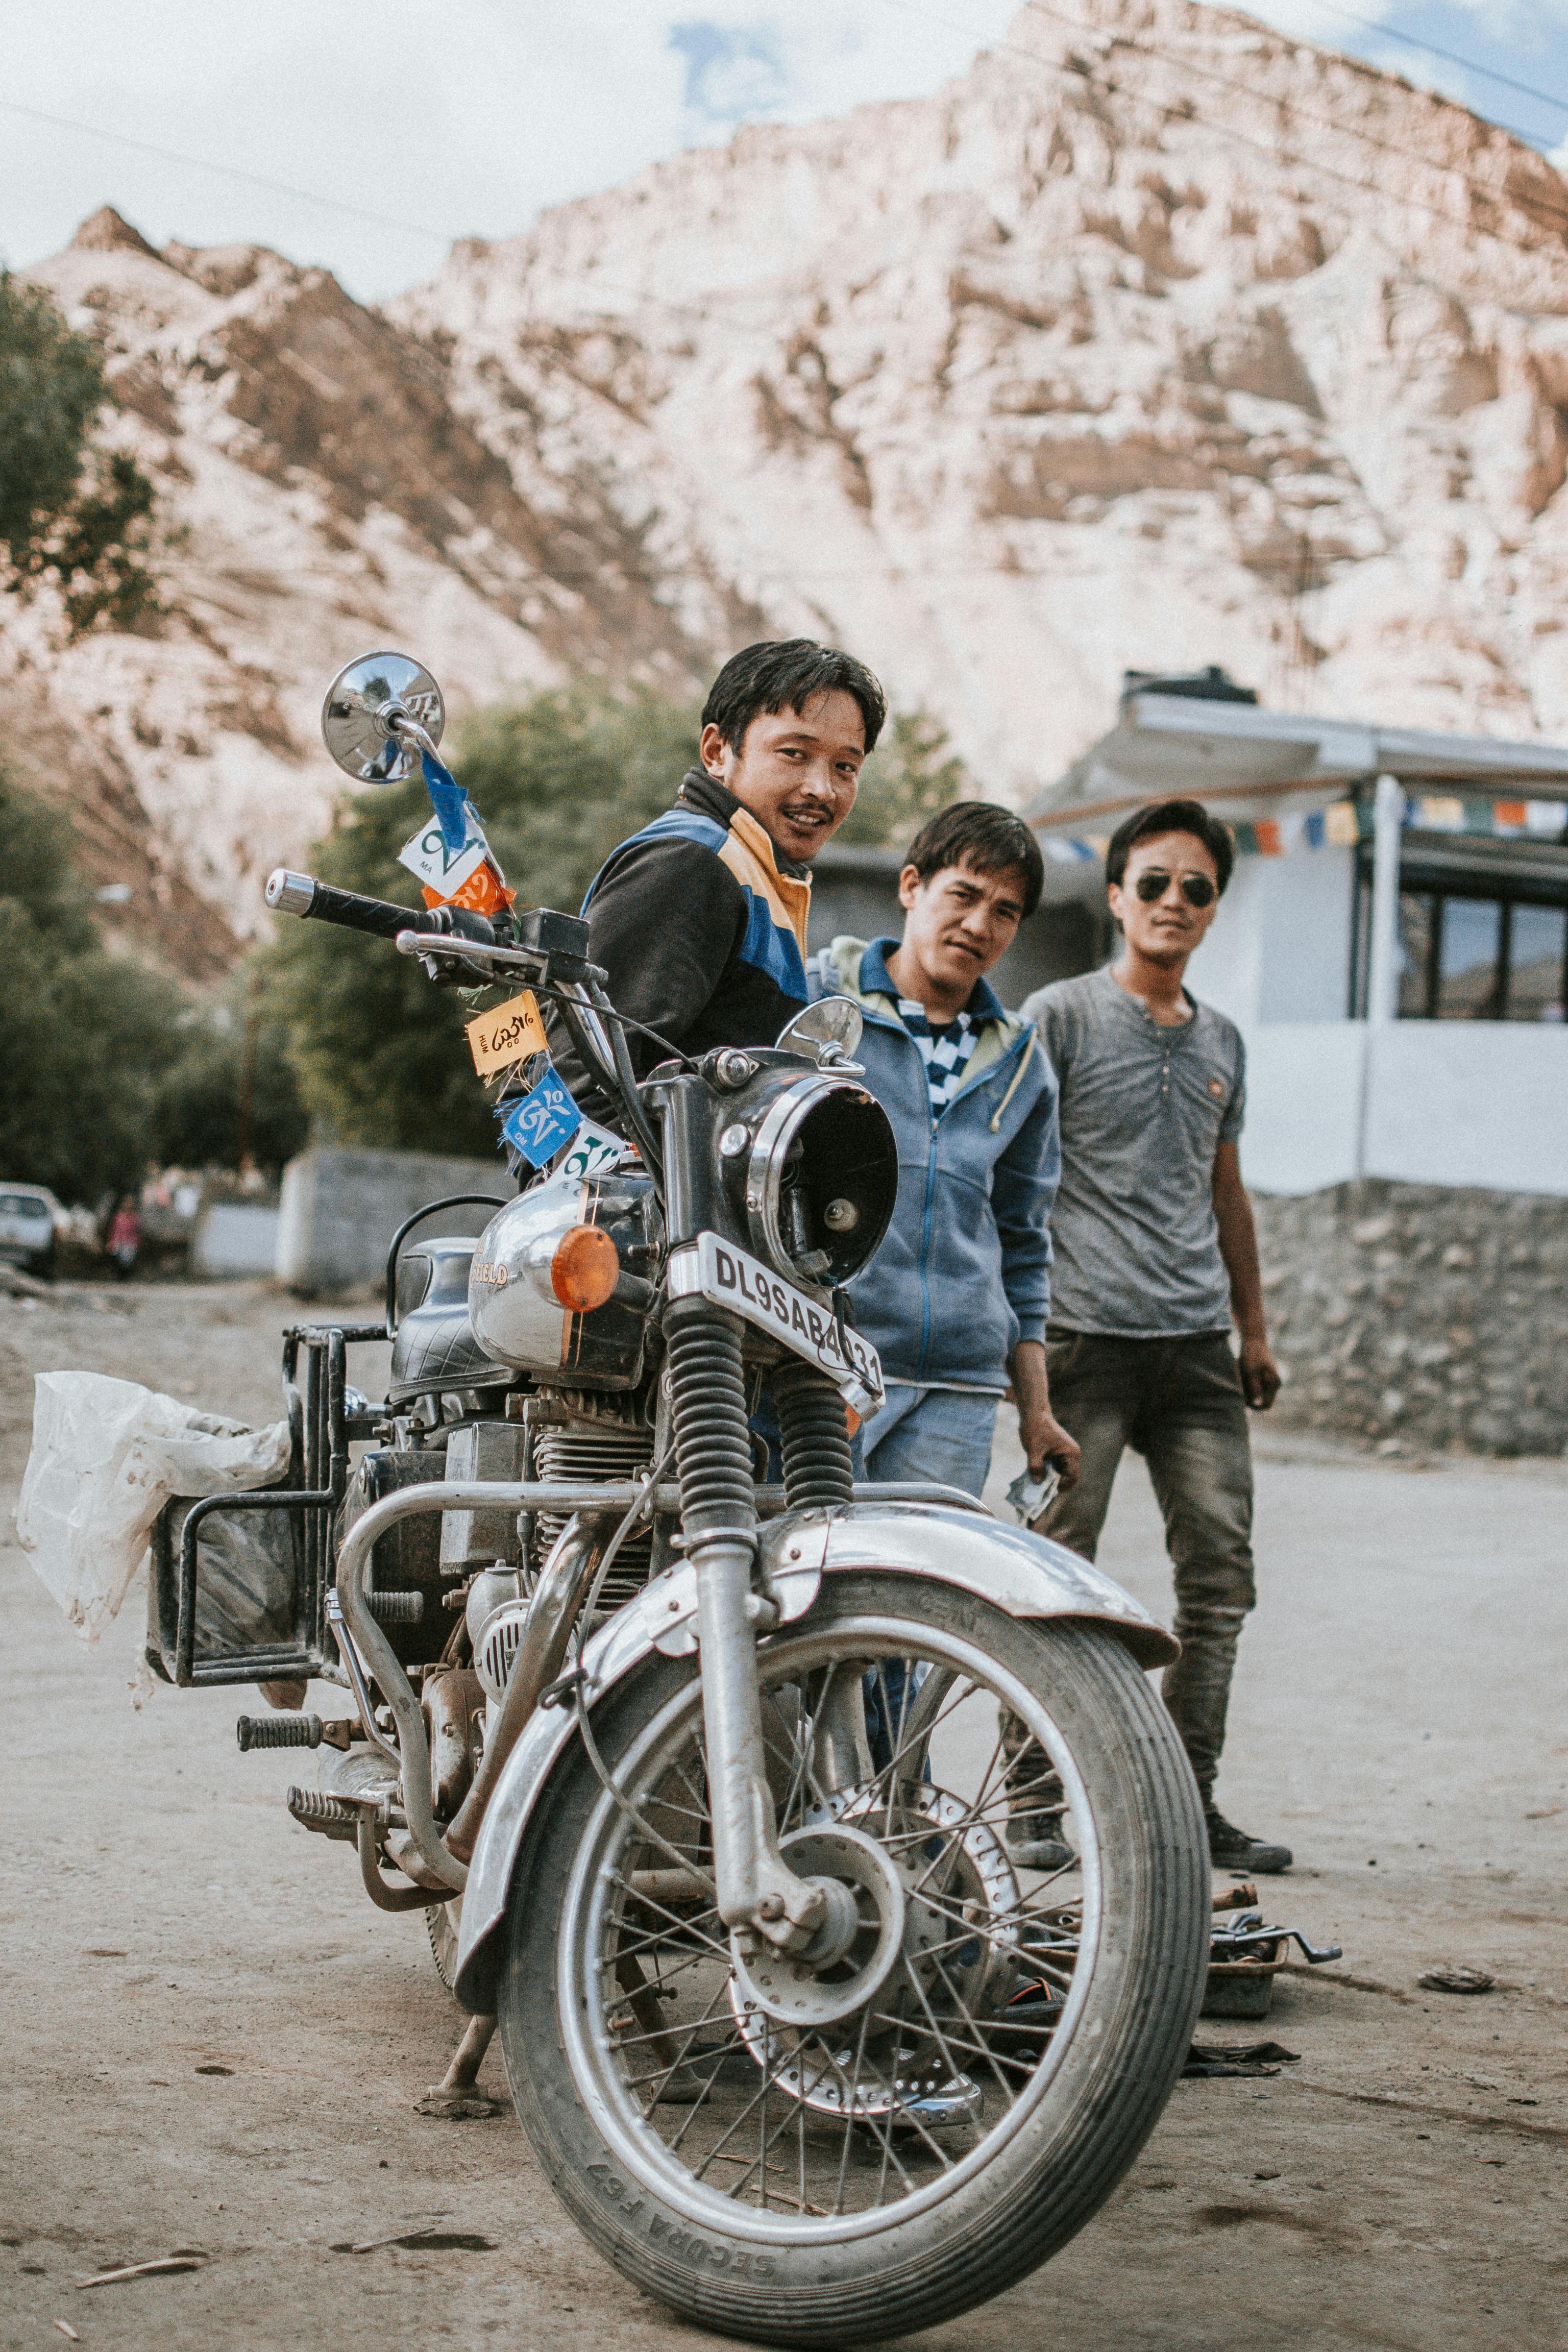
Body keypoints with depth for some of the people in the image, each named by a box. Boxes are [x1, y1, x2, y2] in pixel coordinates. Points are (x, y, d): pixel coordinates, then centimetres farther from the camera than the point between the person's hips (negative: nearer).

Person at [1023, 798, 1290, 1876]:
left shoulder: (1221, 1041, 19)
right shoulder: (1060, 1016, 1)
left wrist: (1254, 1329, 23)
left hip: (1198, 1343, 6)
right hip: (1087, 1338, -6)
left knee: (1221, 1574, 1)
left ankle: (1190, 1801, 8)